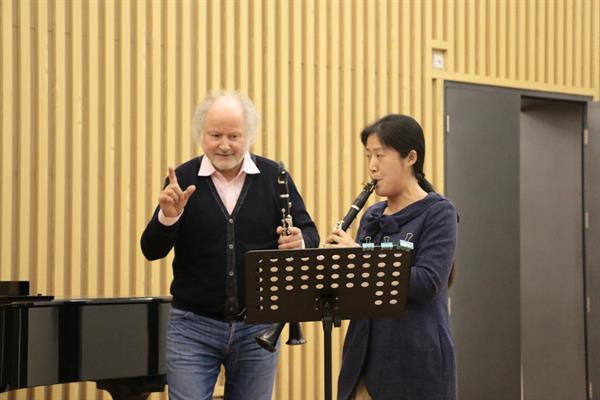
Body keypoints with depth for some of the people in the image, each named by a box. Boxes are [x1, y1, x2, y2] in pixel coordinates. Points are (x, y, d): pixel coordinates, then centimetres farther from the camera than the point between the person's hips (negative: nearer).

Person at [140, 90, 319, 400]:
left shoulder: (273, 177, 0)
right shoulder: (183, 179, -3)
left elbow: (309, 233, 3)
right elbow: (152, 251, -6)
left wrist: (300, 242, -21)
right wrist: (168, 216, -27)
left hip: (258, 327, 1)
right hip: (194, 326, -1)